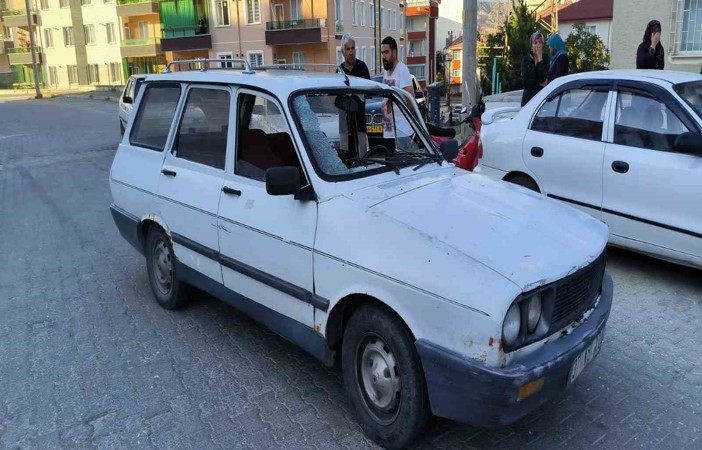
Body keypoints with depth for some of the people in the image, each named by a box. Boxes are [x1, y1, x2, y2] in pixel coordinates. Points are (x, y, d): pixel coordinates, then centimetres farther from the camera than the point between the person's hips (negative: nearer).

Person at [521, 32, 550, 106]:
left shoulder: (546, 59, 4)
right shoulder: (526, 60, 8)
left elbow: (543, 78, -12)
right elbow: (524, 81, -1)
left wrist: (540, 58, -7)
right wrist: (540, 83, -7)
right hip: (528, 97, 1)